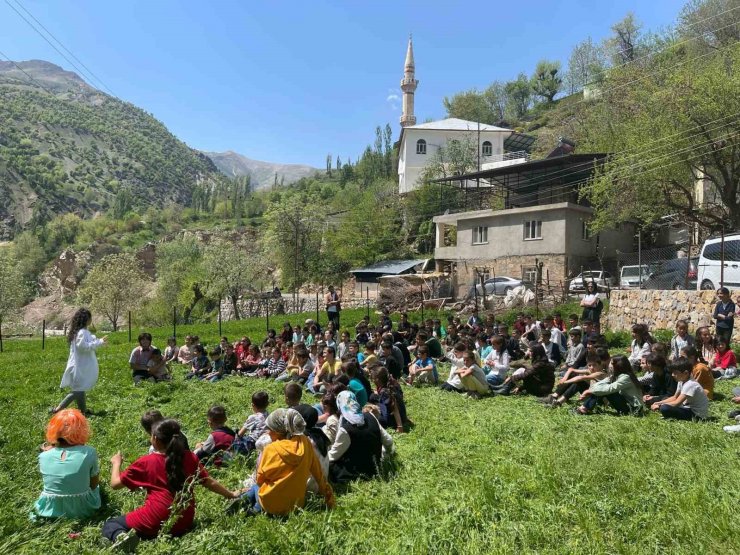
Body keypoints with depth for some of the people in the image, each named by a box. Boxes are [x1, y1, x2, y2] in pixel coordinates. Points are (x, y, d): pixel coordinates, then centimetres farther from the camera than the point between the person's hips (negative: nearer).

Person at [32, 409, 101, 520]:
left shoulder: (43, 456, -14)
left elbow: (48, 481, 4)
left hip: (50, 510, 3)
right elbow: (94, 485, -9)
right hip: (81, 509, -2)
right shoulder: (89, 453, -22)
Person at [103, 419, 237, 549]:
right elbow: (210, 483, 8)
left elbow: (115, 484, 7)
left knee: (109, 524, 17)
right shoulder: (190, 457, 2)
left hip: (155, 524, -4)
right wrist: (231, 495, 22)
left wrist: (116, 463, 25)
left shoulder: (145, 462, -4)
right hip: (184, 524, 4)